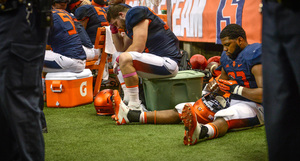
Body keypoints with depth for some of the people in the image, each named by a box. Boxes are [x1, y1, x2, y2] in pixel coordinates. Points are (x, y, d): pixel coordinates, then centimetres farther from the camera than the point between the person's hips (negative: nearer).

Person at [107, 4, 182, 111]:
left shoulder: (137, 15, -10)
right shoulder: (130, 22, 20)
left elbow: (138, 48, -17)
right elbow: (121, 48, 31)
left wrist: (119, 60, -3)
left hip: (168, 62, -11)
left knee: (124, 58, -28)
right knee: (119, 63, 20)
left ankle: (135, 106, -24)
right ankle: (127, 100, 4)